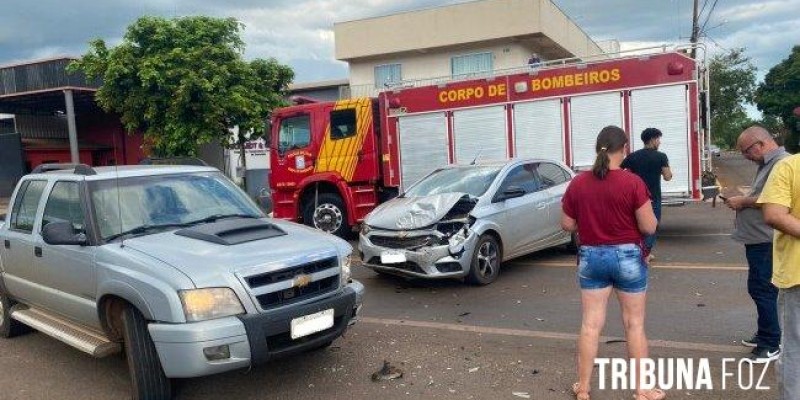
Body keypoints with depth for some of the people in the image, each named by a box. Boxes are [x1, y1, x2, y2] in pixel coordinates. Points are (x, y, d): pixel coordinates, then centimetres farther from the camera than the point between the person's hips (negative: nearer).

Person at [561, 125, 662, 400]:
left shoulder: (578, 183, -3)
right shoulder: (632, 182, -14)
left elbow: (567, 225, 3)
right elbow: (649, 227, -11)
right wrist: (633, 215, 7)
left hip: (591, 257, 3)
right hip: (627, 256, -2)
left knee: (590, 324, 10)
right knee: (634, 324, 11)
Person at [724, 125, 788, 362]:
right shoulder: (767, 163, 17)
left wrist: (743, 201, -13)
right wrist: (743, 201, 7)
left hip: (766, 242, -10)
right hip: (758, 239, 10)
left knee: (762, 290, -5)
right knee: (761, 289, 18)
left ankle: (770, 345, 3)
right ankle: (765, 335, 30)